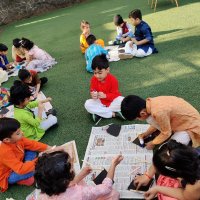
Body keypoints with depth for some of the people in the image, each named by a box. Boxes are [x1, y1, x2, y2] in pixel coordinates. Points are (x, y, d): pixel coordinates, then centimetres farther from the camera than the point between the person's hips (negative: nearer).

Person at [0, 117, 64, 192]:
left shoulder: (17, 139, -16)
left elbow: (32, 144, -9)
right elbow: (21, 169, -42)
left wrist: (51, 148, -17)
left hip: (18, 166, 8)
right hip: (7, 176, -7)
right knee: (33, 170, -32)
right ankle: (20, 180, -3)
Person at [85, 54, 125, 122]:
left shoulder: (113, 79, -19)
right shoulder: (93, 79, -11)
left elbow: (115, 94, -17)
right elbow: (92, 91, -4)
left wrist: (105, 96, -36)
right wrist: (93, 95, -30)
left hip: (112, 101, -2)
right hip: (100, 102, 2)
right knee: (87, 104, -24)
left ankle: (99, 113, -22)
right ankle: (113, 114, -24)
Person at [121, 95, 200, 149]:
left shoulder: (158, 112, -37)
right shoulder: (150, 102, -12)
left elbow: (166, 133, -20)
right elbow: (157, 122, 8)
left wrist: (153, 143, -6)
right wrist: (146, 133, 4)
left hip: (190, 124, -8)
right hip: (179, 118, 8)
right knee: (150, 119, -11)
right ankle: (172, 134, 6)